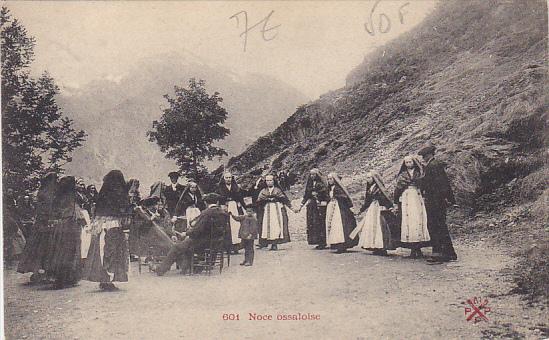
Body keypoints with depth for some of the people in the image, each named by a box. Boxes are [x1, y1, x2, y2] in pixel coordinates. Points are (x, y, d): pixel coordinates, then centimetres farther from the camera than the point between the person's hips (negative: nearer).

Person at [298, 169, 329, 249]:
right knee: (312, 223, -1)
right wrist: (301, 205, 17)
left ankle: (322, 243, -3)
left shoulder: (321, 183, 0)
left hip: (320, 205, -5)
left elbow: (326, 194, -5)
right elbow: (306, 195, 19)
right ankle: (319, 243, 5)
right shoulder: (309, 184, 15)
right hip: (311, 206, 5)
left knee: (320, 223, -9)